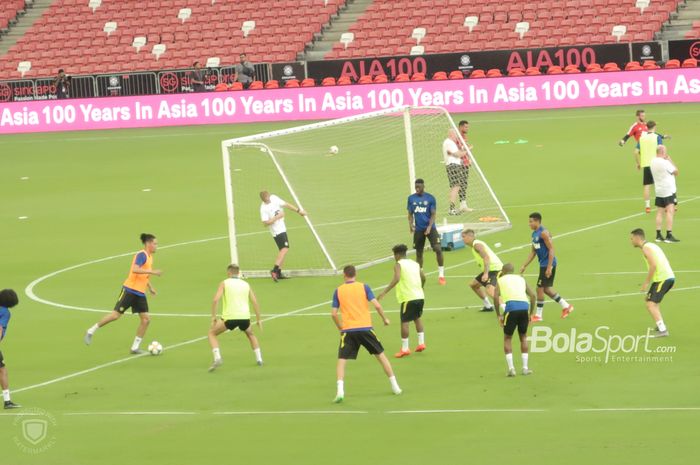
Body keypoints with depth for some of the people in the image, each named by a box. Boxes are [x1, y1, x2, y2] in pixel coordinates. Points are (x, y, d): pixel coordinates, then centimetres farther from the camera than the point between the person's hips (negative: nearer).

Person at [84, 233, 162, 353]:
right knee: (116, 315, -8)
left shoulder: (149, 257, 14)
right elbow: (135, 269, -30)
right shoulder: (142, 255, -14)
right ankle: (91, 331, 8)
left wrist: (150, 287, 22)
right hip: (130, 290, -8)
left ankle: (135, 347, 5)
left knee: (146, 319, -2)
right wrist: (152, 272, -30)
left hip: (140, 293, 8)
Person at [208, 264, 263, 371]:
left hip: (230, 317, -3)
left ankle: (217, 358, -4)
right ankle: (259, 359, 25)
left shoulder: (224, 283, 7)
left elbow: (216, 300, -6)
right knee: (250, 334, 35)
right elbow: (255, 302, 12)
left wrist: (213, 316, 1)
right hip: (245, 317, 3)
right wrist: (258, 319, 18)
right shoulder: (246, 284, 17)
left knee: (212, 333, 17)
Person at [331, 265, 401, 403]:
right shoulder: (363, 287, 3)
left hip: (348, 330, -1)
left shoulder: (338, 291, 4)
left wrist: (340, 327, 16)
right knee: (380, 355, 16)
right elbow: (377, 305, -5)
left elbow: (334, 314, 0)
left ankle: (340, 390, -18)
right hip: (365, 328, 1)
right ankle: (395, 386, 21)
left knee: (342, 360, 2)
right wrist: (384, 318, 10)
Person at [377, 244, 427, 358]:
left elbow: (396, 278, -22)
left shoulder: (398, 265, -5)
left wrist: (384, 292, -26)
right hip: (420, 296, 7)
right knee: (417, 318, 26)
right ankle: (421, 343, 24)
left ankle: (405, 349, 1)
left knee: (404, 322, 0)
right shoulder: (415, 264, 15)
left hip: (408, 297, -7)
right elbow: (423, 278, 20)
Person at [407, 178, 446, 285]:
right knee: (419, 253, 8)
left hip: (430, 228, -3)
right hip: (418, 229, 3)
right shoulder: (411, 198, 5)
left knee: (438, 249, -15)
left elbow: (433, 214, -5)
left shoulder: (430, 198, -3)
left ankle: (441, 275, -6)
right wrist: (410, 224, -8)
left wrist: (429, 227, -19)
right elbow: (410, 214, 10)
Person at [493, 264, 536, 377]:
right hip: (524, 306, 3)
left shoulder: (500, 280, 19)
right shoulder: (521, 279, 27)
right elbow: (532, 295, 16)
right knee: (523, 337, 22)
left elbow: (496, 296, 2)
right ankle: (525, 368, 17)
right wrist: (530, 313, 20)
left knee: (507, 338, 13)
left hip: (511, 307, -3)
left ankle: (511, 368, 1)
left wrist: (498, 315, 7)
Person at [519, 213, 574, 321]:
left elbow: (551, 249, -20)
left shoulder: (544, 233, -17)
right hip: (543, 264, 10)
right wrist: (524, 266, 16)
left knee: (540, 288, -4)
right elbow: (533, 252, 20)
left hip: (548, 264, -10)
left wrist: (549, 268, -23)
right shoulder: (534, 234, 12)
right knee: (546, 289, 14)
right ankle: (566, 306, 24)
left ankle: (538, 315, 5)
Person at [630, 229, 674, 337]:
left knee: (651, 305, -12)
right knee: (649, 299, 25)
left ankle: (662, 330, -20)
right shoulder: (652, 246, 21)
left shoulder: (646, 248, -9)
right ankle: (661, 326, 23)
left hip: (662, 278, -10)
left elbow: (653, 265, -20)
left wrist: (646, 283, -15)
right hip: (670, 277, 10)